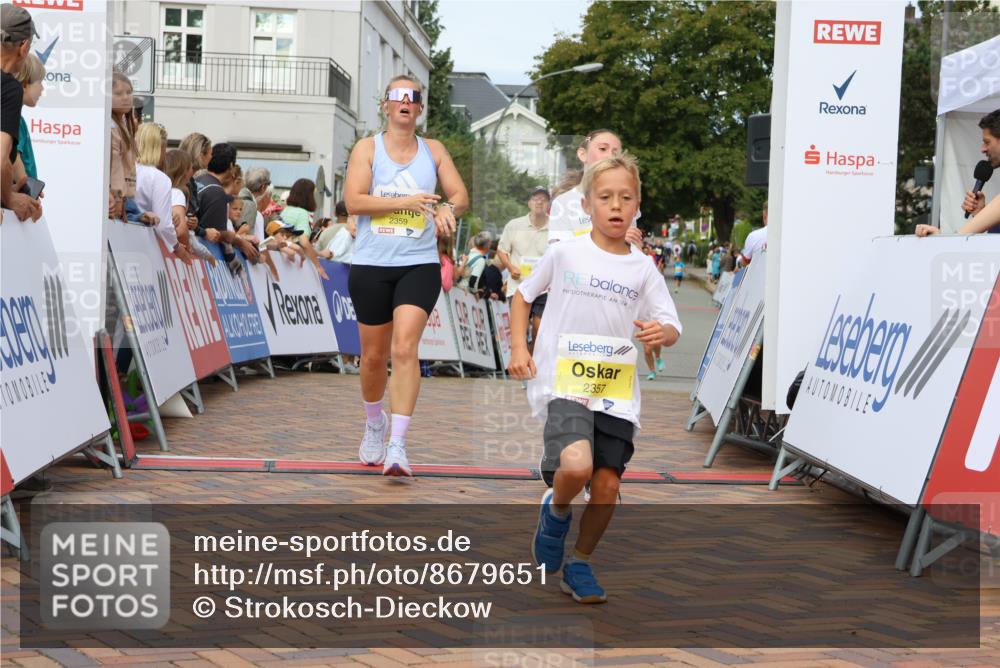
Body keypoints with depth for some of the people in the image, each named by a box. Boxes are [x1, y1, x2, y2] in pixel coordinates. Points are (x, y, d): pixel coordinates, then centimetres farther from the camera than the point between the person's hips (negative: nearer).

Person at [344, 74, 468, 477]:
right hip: (371, 265, 0)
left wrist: (448, 210, -17)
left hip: (419, 265, 0)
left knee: (404, 347, -16)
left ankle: (397, 445, -18)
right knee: (374, 355, 9)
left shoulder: (433, 151, 10)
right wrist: (405, 201, -18)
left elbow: (460, 194, 7)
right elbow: (353, 201, -9)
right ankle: (374, 426, 36)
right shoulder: (367, 148, 3)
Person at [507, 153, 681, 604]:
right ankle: (556, 509, 8)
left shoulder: (643, 268, 5)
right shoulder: (564, 253, 0)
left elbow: (672, 329, 4)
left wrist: (661, 332, -20)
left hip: (617, 393, 3)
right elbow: (523, 295, 12)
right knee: (576, 466, -27)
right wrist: (519, 348, -1)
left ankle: (580, 565, 23)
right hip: (564, 384, -3)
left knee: (607, 486, -1)